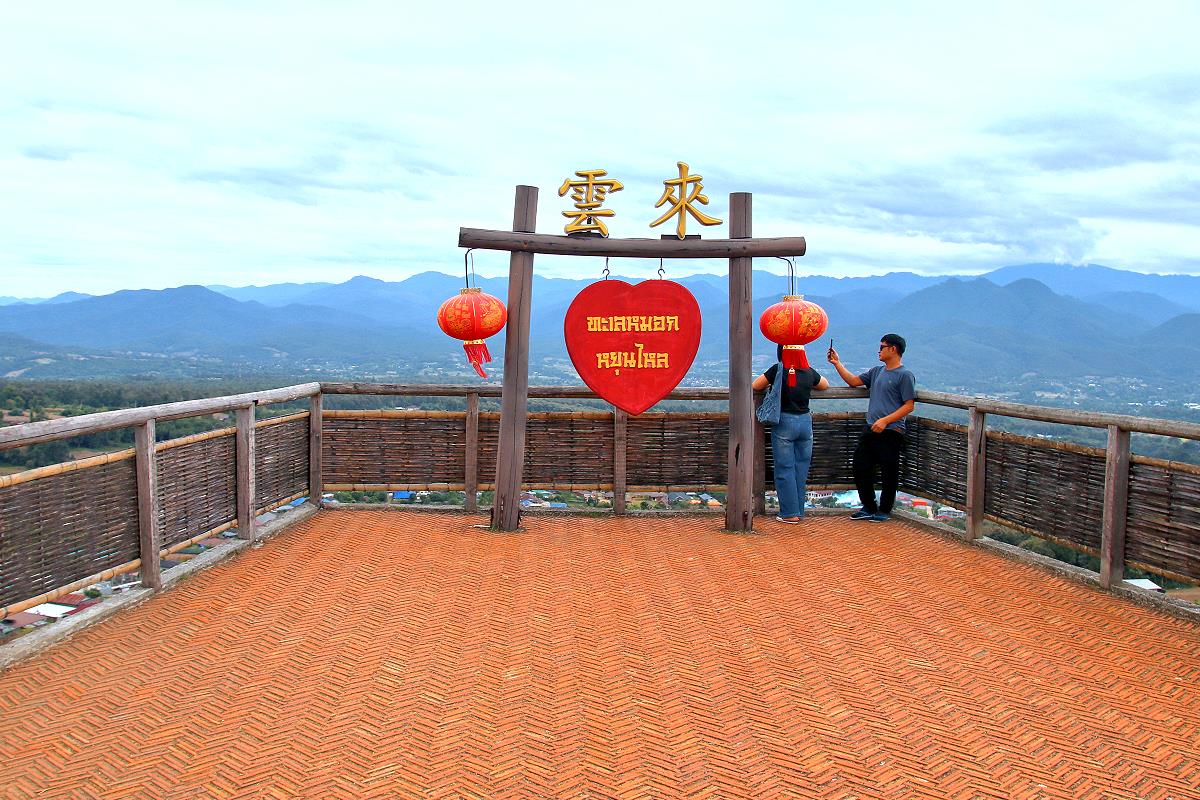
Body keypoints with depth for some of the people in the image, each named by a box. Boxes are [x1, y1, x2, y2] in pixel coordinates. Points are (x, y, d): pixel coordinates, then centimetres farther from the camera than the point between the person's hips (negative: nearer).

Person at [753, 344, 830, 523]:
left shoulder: (778, 370, -10)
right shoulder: (809, 372, 4)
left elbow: (755, 386, -3)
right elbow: (825, 385, 22)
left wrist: (772, 384, 14)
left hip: (784, 422, -4)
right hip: (805, 421, 4)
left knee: (785, 470, 2)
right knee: (801, 469, 11)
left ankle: (790, 513, 2)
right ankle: (799, 511, 16)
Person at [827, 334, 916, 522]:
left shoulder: (905, 375, -8)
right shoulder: (877, 371, 15)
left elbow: (909, 406, -13)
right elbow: (853, 381, 22)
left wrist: (885, 420, -20)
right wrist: (837, 364, 16)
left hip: (890, 433, -7)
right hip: (870, 429, 8)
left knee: (888, 474, 3)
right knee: (860, 468, 10)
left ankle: (884, 511, 17)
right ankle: (869, 508, 23)